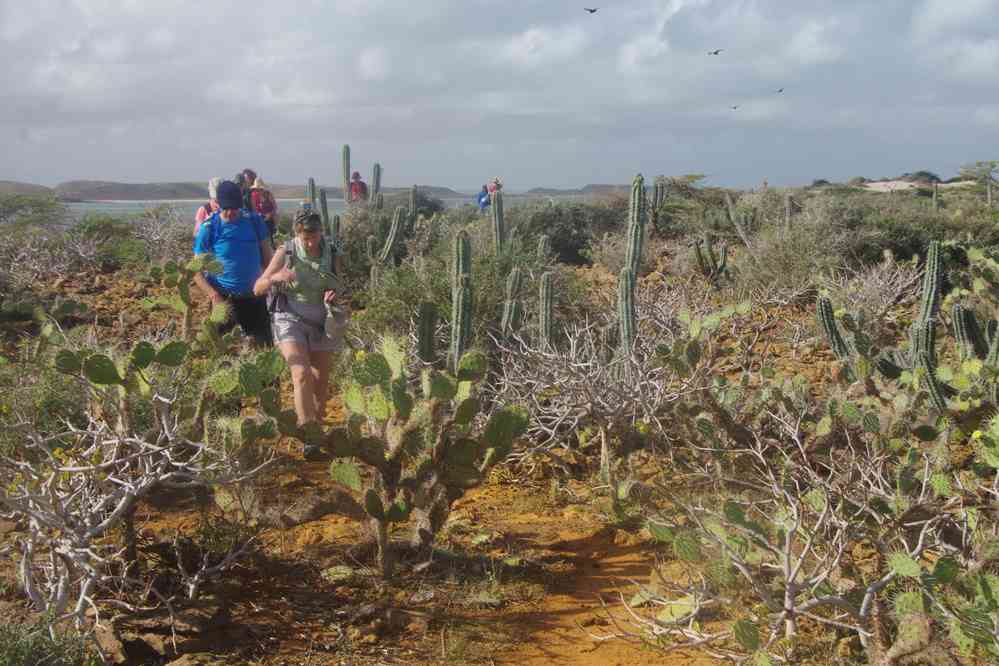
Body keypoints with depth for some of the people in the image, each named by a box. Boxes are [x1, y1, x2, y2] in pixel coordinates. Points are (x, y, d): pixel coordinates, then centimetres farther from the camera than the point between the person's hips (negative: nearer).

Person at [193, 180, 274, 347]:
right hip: (224, 297, -2)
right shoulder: (209, 228, -7)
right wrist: (214, 296, -19)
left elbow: (267, 257, 9)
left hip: (254, 296, 2)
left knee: (266, 345, 5)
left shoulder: (254, 221, 0)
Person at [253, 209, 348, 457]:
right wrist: (275, 277, -29)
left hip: (321, 324, 3)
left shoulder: (332, 255, -5)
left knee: (321, 380, 12)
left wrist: (334, 296, -17)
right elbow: (258, 289, -8)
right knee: (302, 375, -21)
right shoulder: (285, 253, -11)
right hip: (290, 321, -3)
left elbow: (338, 290, 8)